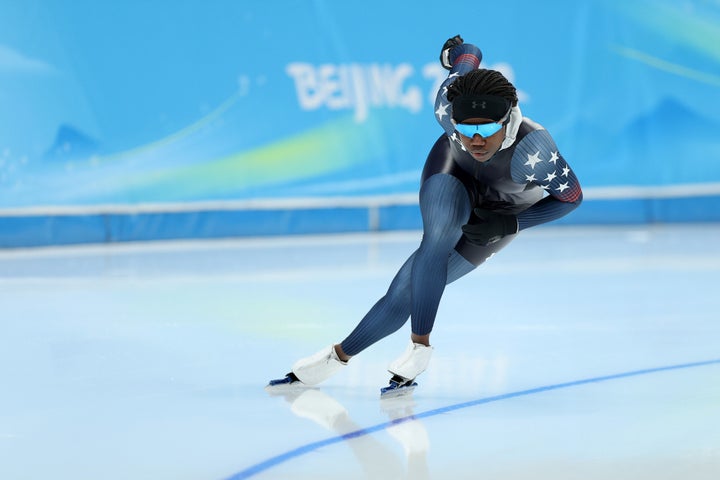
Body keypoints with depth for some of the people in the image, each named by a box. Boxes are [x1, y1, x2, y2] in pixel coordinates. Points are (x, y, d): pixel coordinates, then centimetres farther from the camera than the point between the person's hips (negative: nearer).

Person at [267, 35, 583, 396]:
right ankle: (419, 346, -19)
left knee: (410, 287, -9)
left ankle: (341, 354, 3)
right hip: (454, 174, 1)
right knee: (437, 241, -31)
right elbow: (470, 55, -14)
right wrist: (456, 51, 10)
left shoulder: (531, 151, -43)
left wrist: (509, 225, -30)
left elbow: (572, 197, -24)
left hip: (501, 211, -1)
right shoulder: (448, 108, -35)